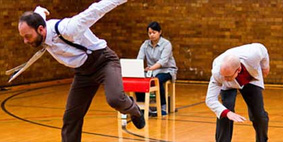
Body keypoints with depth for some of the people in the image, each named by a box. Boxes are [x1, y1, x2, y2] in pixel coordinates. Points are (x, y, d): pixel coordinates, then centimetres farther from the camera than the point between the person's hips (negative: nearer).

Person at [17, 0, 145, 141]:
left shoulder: (66, 29, -35)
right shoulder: (40, 36, -12)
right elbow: (39, 13, 11)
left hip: (103, 61, -7)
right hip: (83, 71, 7)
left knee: (115, 99, -32)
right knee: (71, 118, 1)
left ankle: (134, 110, 5)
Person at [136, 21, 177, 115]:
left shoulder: (166, 44, -11)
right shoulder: (145, 44, 4)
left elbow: (163, 61, -24)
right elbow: (139, 59, -6)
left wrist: (152, 68, -42)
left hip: (167, 70, -4)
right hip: (152, 70, 4)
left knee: (158, 80, -37)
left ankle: (163, 107, -24)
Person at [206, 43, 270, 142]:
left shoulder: (252, 55, -44)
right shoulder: (217, 73, -43)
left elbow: (261, 49, -18)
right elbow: (210, 99, -37)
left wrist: (265, 67, 0)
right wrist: (227, 113, -53)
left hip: (251, 79, 1)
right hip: (228, 86, -1)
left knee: (259, 116, -1)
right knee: (224, 113, -22)